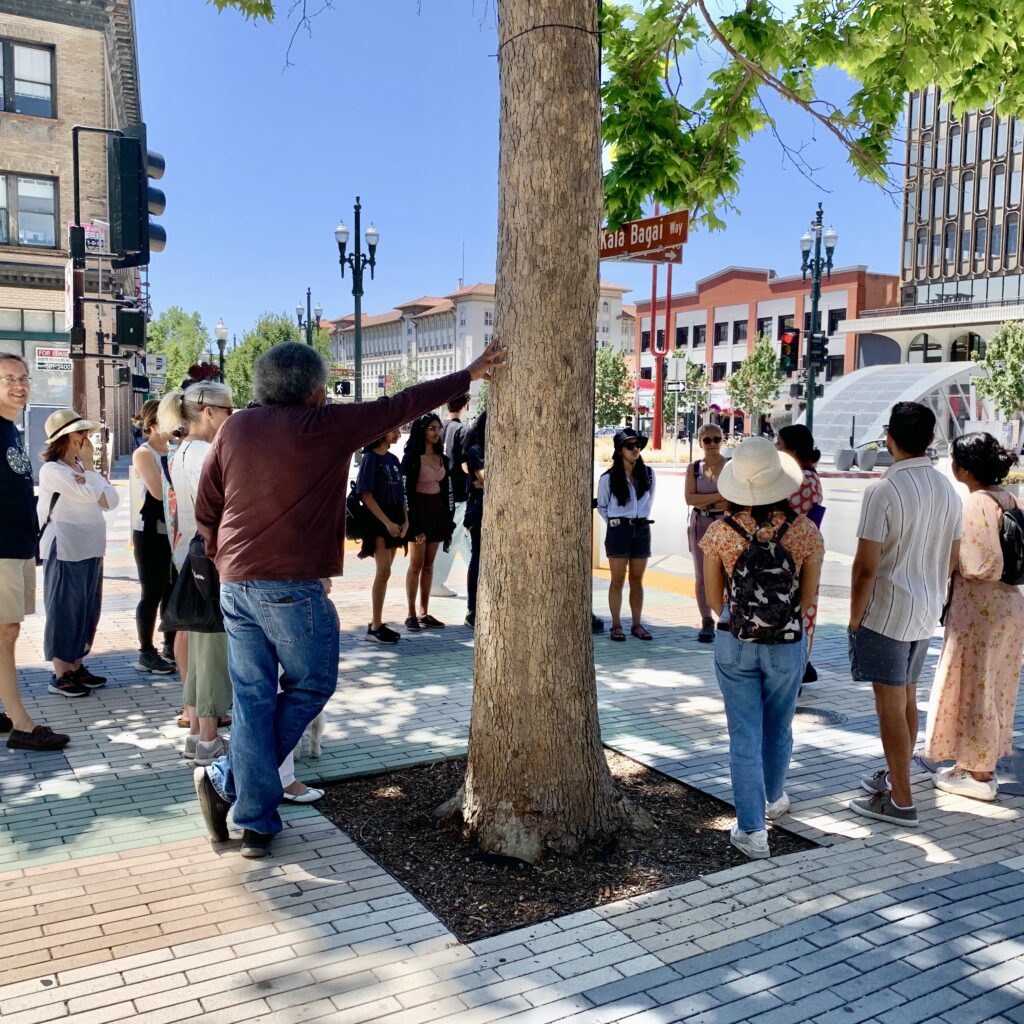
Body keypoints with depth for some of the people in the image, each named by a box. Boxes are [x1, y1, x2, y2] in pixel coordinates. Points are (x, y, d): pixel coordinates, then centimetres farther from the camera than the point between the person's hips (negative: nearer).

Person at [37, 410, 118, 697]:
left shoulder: (81, 468, 14)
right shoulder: (52, 470, -10)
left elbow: (111, 499, 4)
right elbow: (90, 495, -20)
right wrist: (88, 464, -8)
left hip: (90, 549, 8)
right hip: (65, 552, -8)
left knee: (87, 610, 11)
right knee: (64, 610, -2)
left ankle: (76, 666, 21)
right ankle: (60, 674, 5)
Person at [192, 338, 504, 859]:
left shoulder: (233, 429, 8)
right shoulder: (326, 426, -7)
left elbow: (205, 512, 10)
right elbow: (403, 405, -1)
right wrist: (470, 374, 8)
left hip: (235, 586, 6)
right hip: (293, 588, -6)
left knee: (253, 698, 10)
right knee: (310, 686, 14)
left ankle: (255, 824, 14)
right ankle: (227, 779, 14)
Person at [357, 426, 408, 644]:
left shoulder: (393, 460, 14)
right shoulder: (370, 458, -7)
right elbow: (366, 495, -13)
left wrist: (405, 520, 3)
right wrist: (387, 522, -17)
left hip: (394, 521, 7)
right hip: (377, 521, -7)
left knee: (384, 573, 9)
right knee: (383, 571, -12)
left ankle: (377, 623, 14)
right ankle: (375, 628, -9)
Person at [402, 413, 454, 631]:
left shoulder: (441, 458, 12)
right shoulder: (411, 457, -7)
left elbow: (447, 489, 14)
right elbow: (405, 490, -11)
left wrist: (449, 519, 9)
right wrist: (412, 523, -16)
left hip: (437, 513, 6)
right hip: (419, 512, -6)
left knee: (429, 564, 8)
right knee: (416, 564, -3)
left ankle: (424, 613, 12)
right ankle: (411, 615, 2)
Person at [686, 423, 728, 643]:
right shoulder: (694, 469, 8)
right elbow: (689, 498, -6)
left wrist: (706, 502, -10)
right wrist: (721, 496, -13)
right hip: (700, 524, 3)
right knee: (702, 576, 6)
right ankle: (707, 623, 15)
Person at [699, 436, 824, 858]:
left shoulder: (720, 532, -12)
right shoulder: (805, 531, -12)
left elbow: (714, 599, -2)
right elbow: (808, 598, -3)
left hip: (734, 644, -1)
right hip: (787, 646, 1)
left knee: (744, 735, 8)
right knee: (778, 728, 23)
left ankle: (752, 831, 10)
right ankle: (774, 799, 46)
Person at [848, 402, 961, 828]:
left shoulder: (883, 490, -18)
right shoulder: (947, 489, 5)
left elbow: (866, 566, -19)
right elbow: (952, 558, 12)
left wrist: (855, 618, -9)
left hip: (887, 612, -8)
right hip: (927, 613, 8)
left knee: (891, 704, 0)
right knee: (906, 699, 19)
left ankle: (900, 801, 6)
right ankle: (894, 776, 33)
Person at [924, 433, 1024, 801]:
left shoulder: (976, 503, -19)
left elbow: (981, 563, -24)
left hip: (979, 608, -9)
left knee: (972, 688, 3)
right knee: (993, 687, 17)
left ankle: (978, 775, 13)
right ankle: (982, 764, 29)